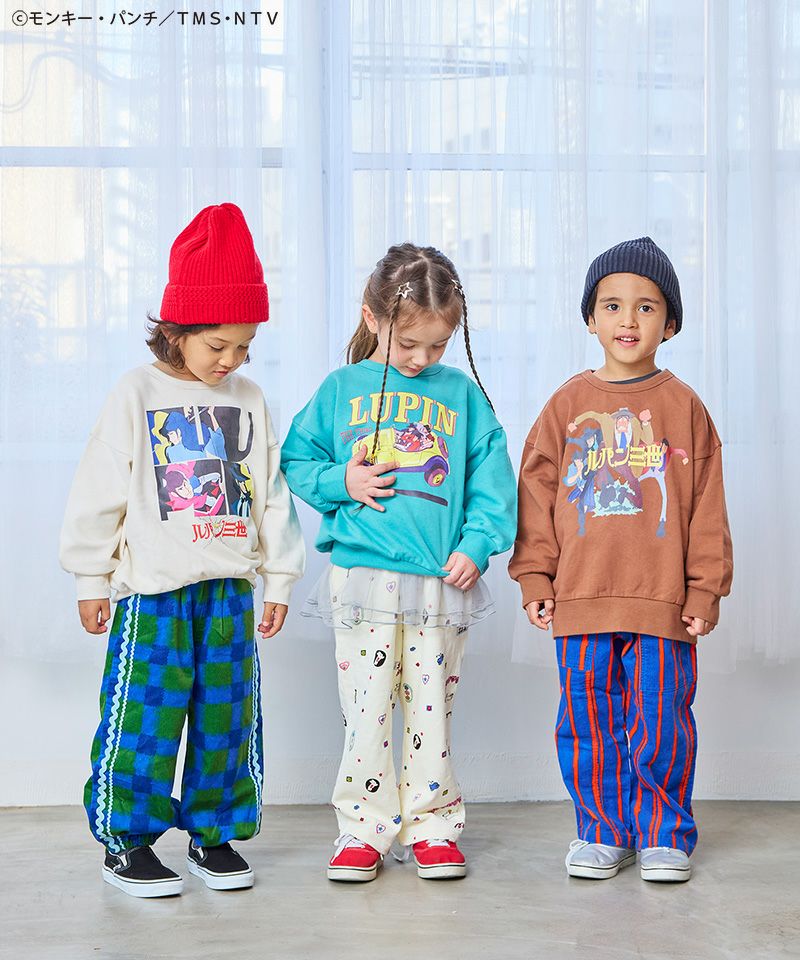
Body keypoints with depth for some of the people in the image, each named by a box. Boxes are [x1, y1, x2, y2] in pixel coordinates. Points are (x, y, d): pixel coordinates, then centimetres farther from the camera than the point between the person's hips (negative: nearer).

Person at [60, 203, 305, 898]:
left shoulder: (249, 401, 7)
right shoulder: (137, 395, -3)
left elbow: (273, 495, 12)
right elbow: (99, 493, -1)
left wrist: (278, 580, 12)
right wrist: (92, 580, 0)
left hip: (231, 587, 3)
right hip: (152, 587, -3)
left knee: (227, 714, 8)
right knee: (145, 712, -2)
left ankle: (216, 832, 21)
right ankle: (127, 840, 11)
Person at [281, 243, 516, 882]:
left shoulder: (462, 394, 7)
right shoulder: (341, 390, 6)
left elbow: (492, 475, 5)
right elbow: (297, 460, 10)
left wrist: (476, 543, -7)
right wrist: (341, 482, -8)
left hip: (442, 579, 1)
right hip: (361, 577, 0)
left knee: (432, 708, 7)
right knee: (366, 706, 2)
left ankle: (432, 824, 19)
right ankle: (364, 829, 13)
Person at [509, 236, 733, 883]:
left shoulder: (684, 407, 3)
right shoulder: (568, 405, 6)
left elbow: (707, 507, 4)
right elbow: (538, 494, 8)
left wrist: (705, 588, 0)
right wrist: (535, 577, 2)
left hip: (662, 602, -1)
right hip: (580, 599, 2)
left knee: (661, 724, 1)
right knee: (589, 725, 7)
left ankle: (664, 833, 18)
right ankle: (604, 831, 23)